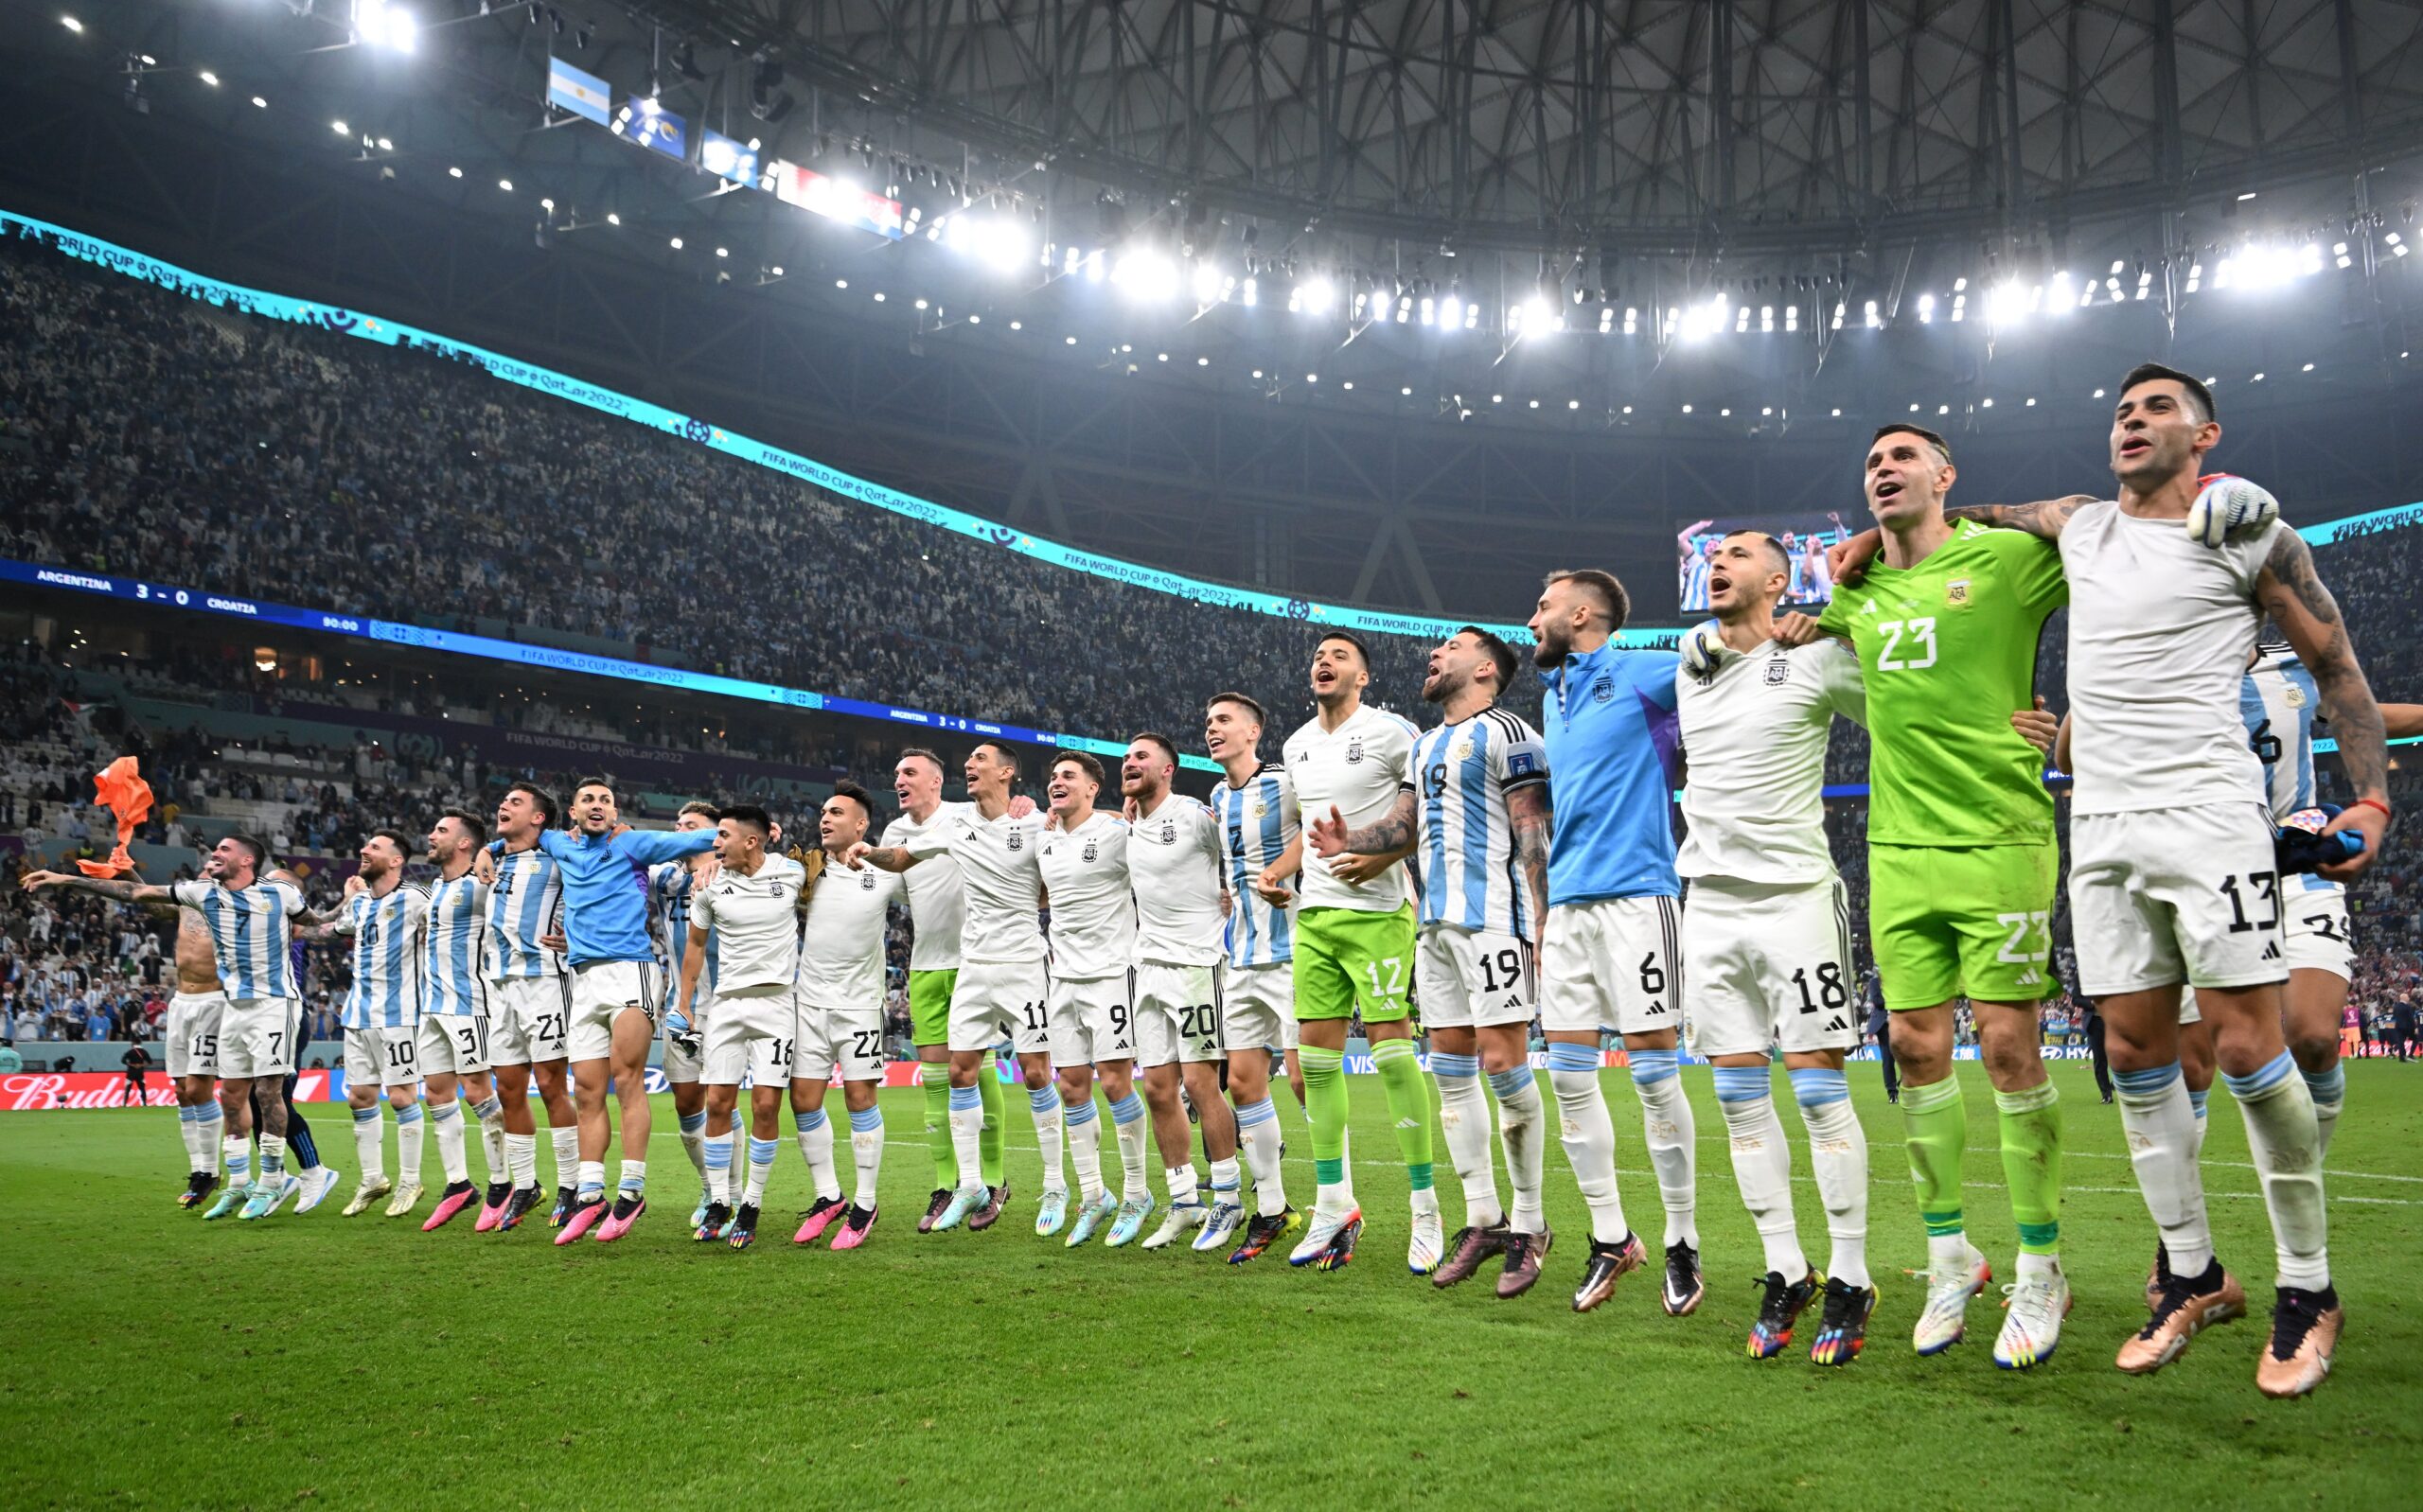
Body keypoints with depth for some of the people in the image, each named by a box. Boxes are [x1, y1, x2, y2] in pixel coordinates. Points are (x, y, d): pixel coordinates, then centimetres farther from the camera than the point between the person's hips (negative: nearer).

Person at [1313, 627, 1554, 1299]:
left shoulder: (1506, 734, -5)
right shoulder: (1425, 746, 21)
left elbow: (1533, 838, -11)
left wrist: (1540, 927, -17)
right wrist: (1351, 841, 11)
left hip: (1492, 917, -9)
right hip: (1435, 922, 9)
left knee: (1503, 1065, -9)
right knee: (1451, 1070, 8)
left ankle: (1529, 1223, 3)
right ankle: (1483, 1219, 16)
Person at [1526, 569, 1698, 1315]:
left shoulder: (1642, 675, -3)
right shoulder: (1552, 699, 19)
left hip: (1635, 896, -7)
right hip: (1567, 906, 7)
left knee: (1654, 1071, -4)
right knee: (1568, 1075, 5)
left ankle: (1682, 1246, 9)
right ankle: (1611, 1238, 18)